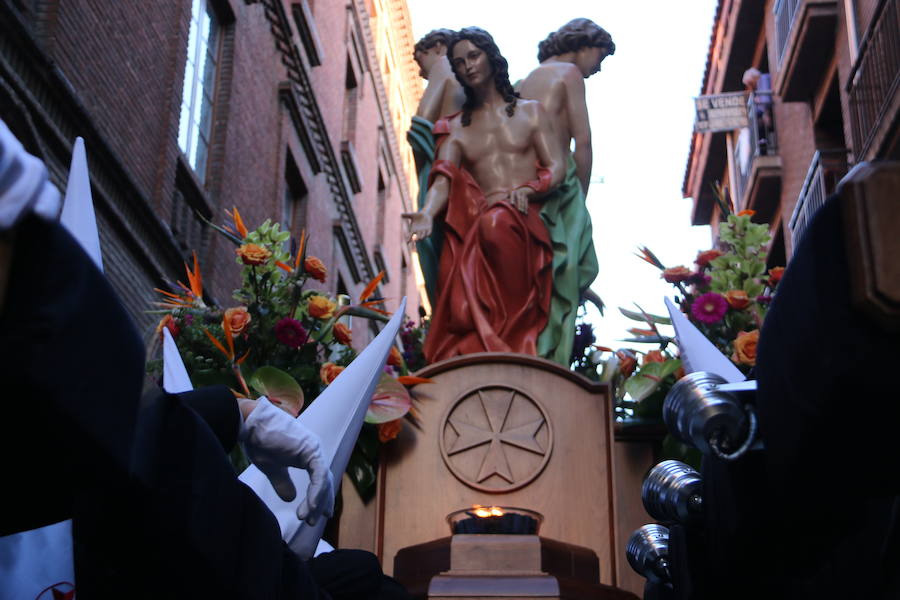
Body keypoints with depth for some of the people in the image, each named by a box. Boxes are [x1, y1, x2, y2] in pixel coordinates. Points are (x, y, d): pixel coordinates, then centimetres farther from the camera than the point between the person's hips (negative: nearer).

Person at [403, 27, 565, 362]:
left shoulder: (530, 112, 21)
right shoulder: (455, 127, 23)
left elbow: (556, 168, 10)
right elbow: (444, 179, 4)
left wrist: (526, 191, -13)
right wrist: (427, 214, -20)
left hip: (527, 220, -2)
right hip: (476, 224, 2)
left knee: (498, 221, -39)